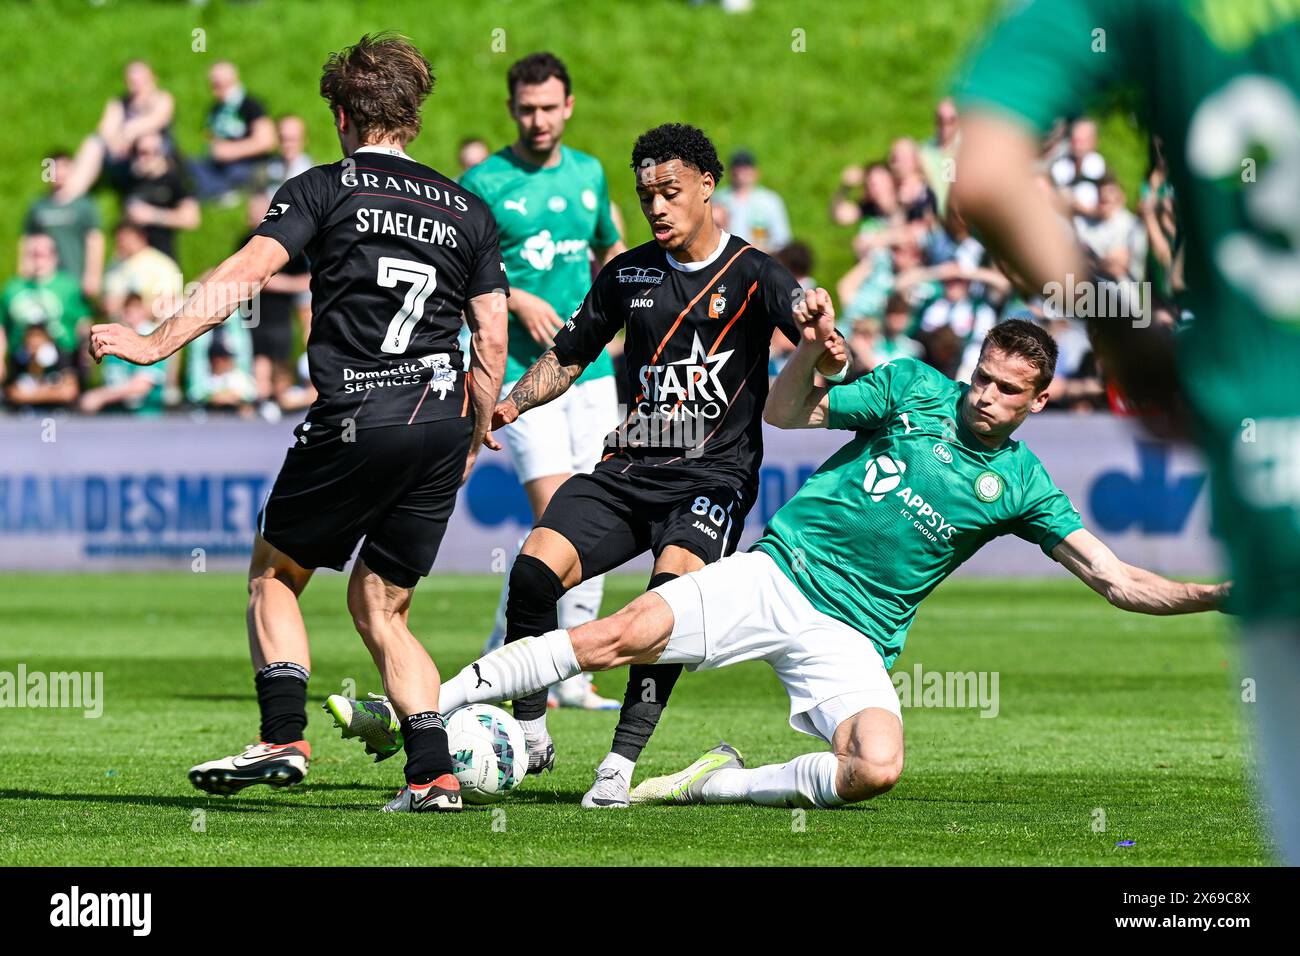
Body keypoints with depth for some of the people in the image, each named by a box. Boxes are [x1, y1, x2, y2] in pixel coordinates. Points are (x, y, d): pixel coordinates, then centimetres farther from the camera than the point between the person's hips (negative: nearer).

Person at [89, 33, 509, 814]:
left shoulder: (324, 189, 3)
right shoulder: (468, 211, 16)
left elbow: (248, 271, -9)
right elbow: (492, 339, 13)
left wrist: (158, 343, -10)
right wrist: (473, 444, 23)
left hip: (357, 420, -4)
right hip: (442, 422, 4)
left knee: (274, 573, 14)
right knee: (380, 606, 14)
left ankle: (284, 738, -1)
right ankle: (435, 772, 0)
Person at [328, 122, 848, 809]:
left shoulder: (753, 275, -1)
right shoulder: (628, 274, 13)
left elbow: (818, 340, -18)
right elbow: (569, 355, 22)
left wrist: (828, 354, -43)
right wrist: (510, 404, 3)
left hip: (714, 475, -4)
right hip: (628, 467, 4)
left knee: (672, 588, -30)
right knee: (534, 571, -17)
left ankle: (622, 765, -26)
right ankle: (528, 735, 0)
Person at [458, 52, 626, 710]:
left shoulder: (588, 174, 11)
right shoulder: (483, 183, -5)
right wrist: (517, 300, -15)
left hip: (589, 368, 6)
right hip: (520, 370, -6)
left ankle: (569, 676, 9)